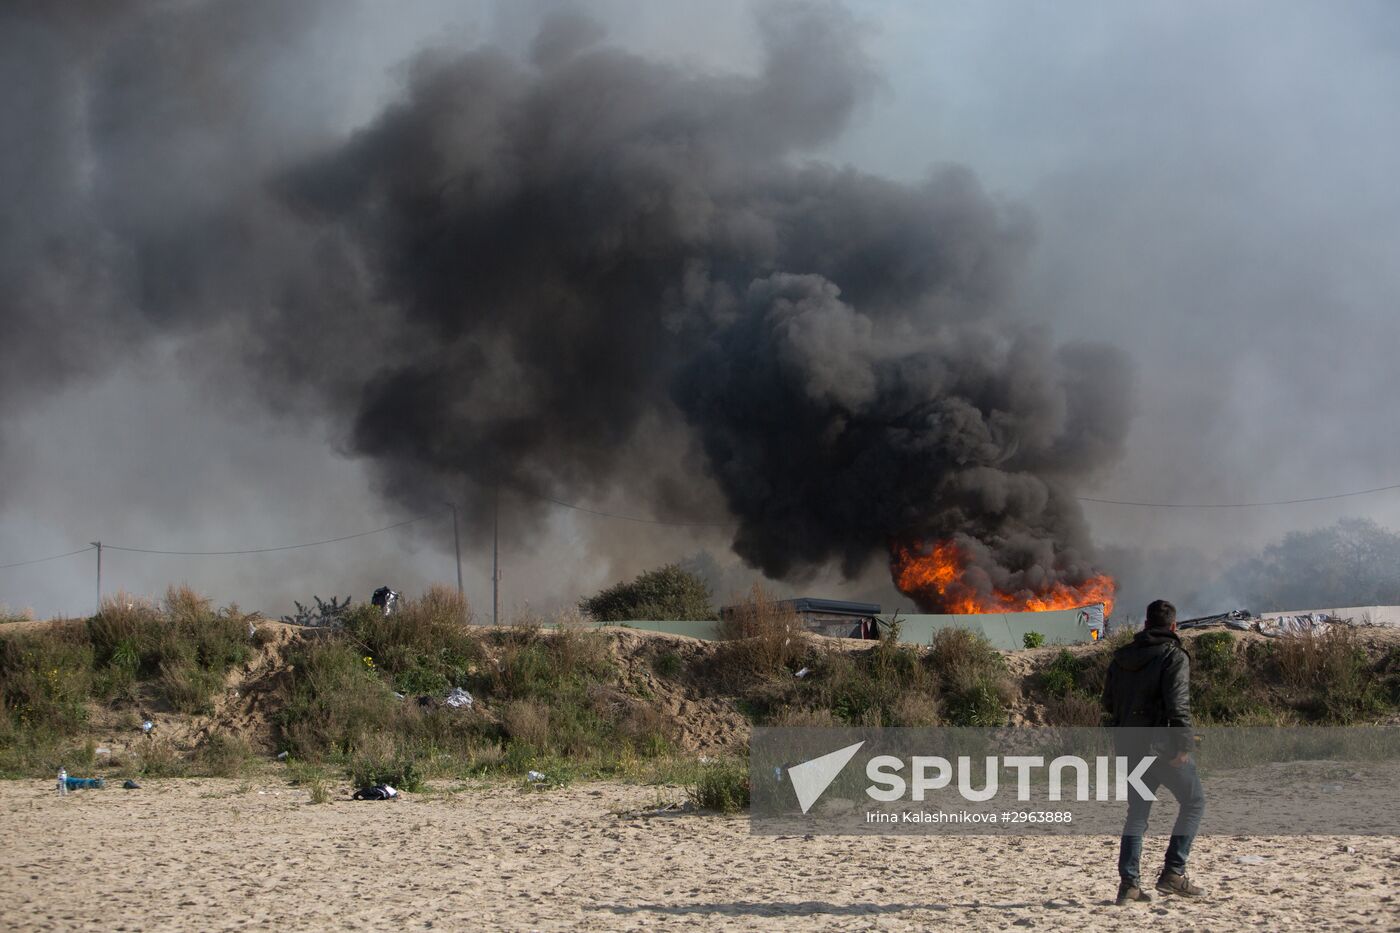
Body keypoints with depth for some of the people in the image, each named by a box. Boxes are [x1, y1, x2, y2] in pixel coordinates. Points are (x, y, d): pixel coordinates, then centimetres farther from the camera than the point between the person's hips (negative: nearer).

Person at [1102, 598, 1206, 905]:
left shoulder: (1122, 657, 11)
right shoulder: (1173, 656, -9)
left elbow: (1109, 702, 16)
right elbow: (1178, 704, -19)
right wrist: (1183, 744, -19)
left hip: (1131, 746, 6)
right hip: (1162, 744, -6)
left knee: (1137, 812, 12)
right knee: (1193, 802, 8)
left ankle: (1128, 882, 5)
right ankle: (1173, 873, -2)